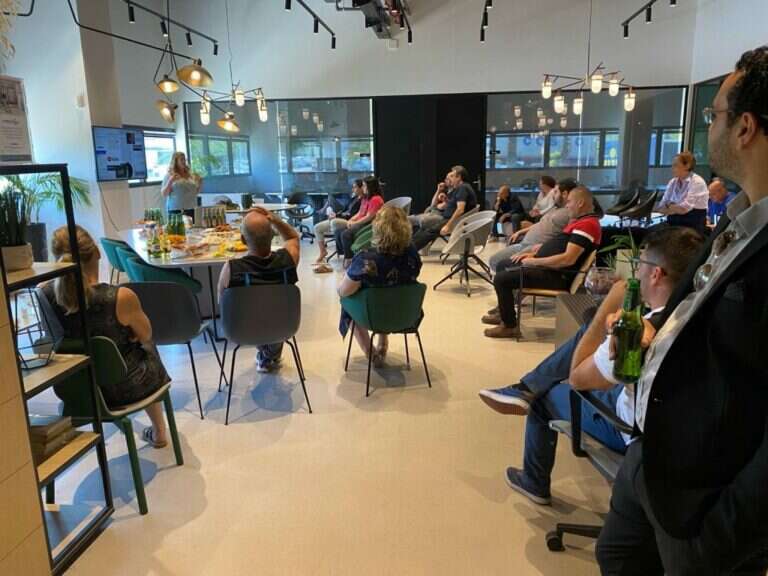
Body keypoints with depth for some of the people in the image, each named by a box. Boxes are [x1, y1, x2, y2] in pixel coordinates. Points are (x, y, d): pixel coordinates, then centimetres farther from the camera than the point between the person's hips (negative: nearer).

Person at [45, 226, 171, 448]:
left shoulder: (45, 294, -17)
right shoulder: (121, 297, -30)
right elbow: (145, 335, -10)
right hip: (123, 388, -4)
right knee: (147, 350, 30)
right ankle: (158, 432, 45)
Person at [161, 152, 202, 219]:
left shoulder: (191, 175, 12)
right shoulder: (169, 176, 2)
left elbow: (196, 192, 18)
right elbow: (164, 193, -4)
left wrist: (199, 183, 3)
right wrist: (170, 181, -15)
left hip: (191, 209, 4)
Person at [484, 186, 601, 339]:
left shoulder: (586, 224, -19)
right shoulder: (579, 220, 15)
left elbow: (568, 259, -28)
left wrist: (534, 261, -19)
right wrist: (533, 253, 10)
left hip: (557, 275, -11)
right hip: (549, 266, 11)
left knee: (501, 279, -19)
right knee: (502, 266, 18)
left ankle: (509, 326, -6)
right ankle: (504, 311, 28)